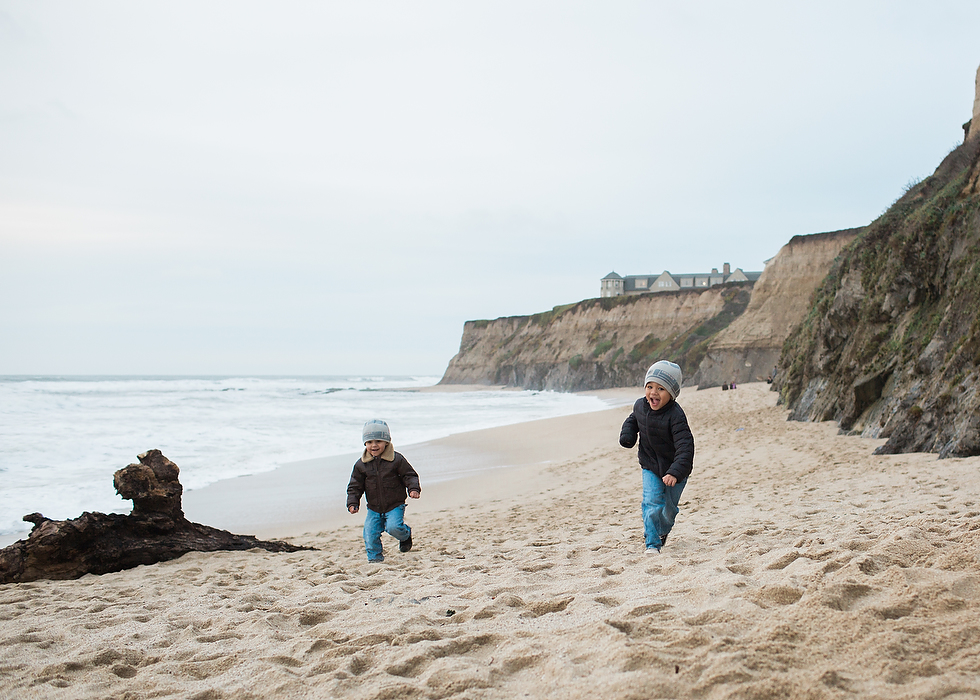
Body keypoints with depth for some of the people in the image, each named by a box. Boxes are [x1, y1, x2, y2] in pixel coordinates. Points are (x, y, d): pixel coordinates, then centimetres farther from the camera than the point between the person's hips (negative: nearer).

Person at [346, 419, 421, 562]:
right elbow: (355, 486, 6)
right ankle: (375, 557, 12)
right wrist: (352, 503, -4)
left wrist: (414, 489, -18)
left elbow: (409, 475, -1)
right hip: (374, 508, 3)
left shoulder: (396, 459, -8)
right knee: (370, 534, -6)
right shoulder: (361, 464, -1)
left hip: (395, 505, -3)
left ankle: (406, 535, 11)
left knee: (394, 527, -22)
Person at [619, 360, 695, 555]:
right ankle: (652, 544, -5)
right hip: (650, 467, 3)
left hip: (674, 469, -3)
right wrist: (627, 435, -4)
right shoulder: (640, 406, -9)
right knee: (653, 502, -14)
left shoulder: (675, 416, -30)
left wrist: (675, 473, -46)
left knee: (669, 508, 15)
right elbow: (633, 420, 16)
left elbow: (685, 447, -35)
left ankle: (662, 531, 47)